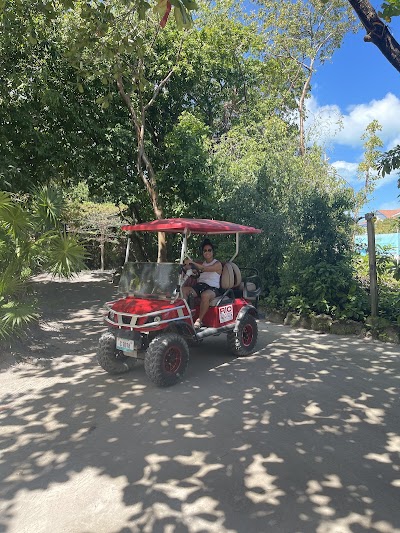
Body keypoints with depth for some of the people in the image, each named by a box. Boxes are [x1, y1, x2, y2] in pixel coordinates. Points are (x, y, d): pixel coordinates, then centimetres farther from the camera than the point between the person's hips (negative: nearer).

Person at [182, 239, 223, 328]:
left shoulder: (217, 264, 0)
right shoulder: (201, 263, 22)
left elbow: (206, 269, -20)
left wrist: (192, 262, -31)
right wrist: (188, 264, -11)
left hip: (213, 288, -6)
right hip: (199, 286, 6)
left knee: (205, 295, -40)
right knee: (183, 290, -22)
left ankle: (199, 320, -28)